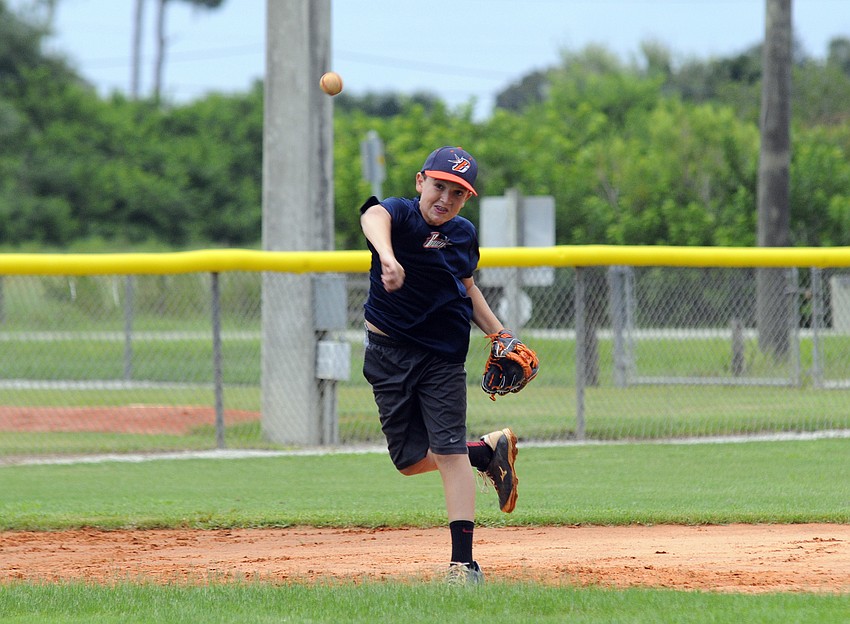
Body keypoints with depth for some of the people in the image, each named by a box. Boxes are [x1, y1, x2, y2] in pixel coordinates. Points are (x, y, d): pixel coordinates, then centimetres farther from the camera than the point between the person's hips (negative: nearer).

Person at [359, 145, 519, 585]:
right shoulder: (400, 213, -15)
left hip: (443, 357, 1)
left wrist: (499, 333, 7)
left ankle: (462, 561, -10)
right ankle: (491, 451, 30)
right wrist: (388, 257, -63)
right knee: (410, 459, 5)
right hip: (388, 352, -1)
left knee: (449, 452, -10)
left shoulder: (463, 234, 0)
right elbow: (375, 216, -42)